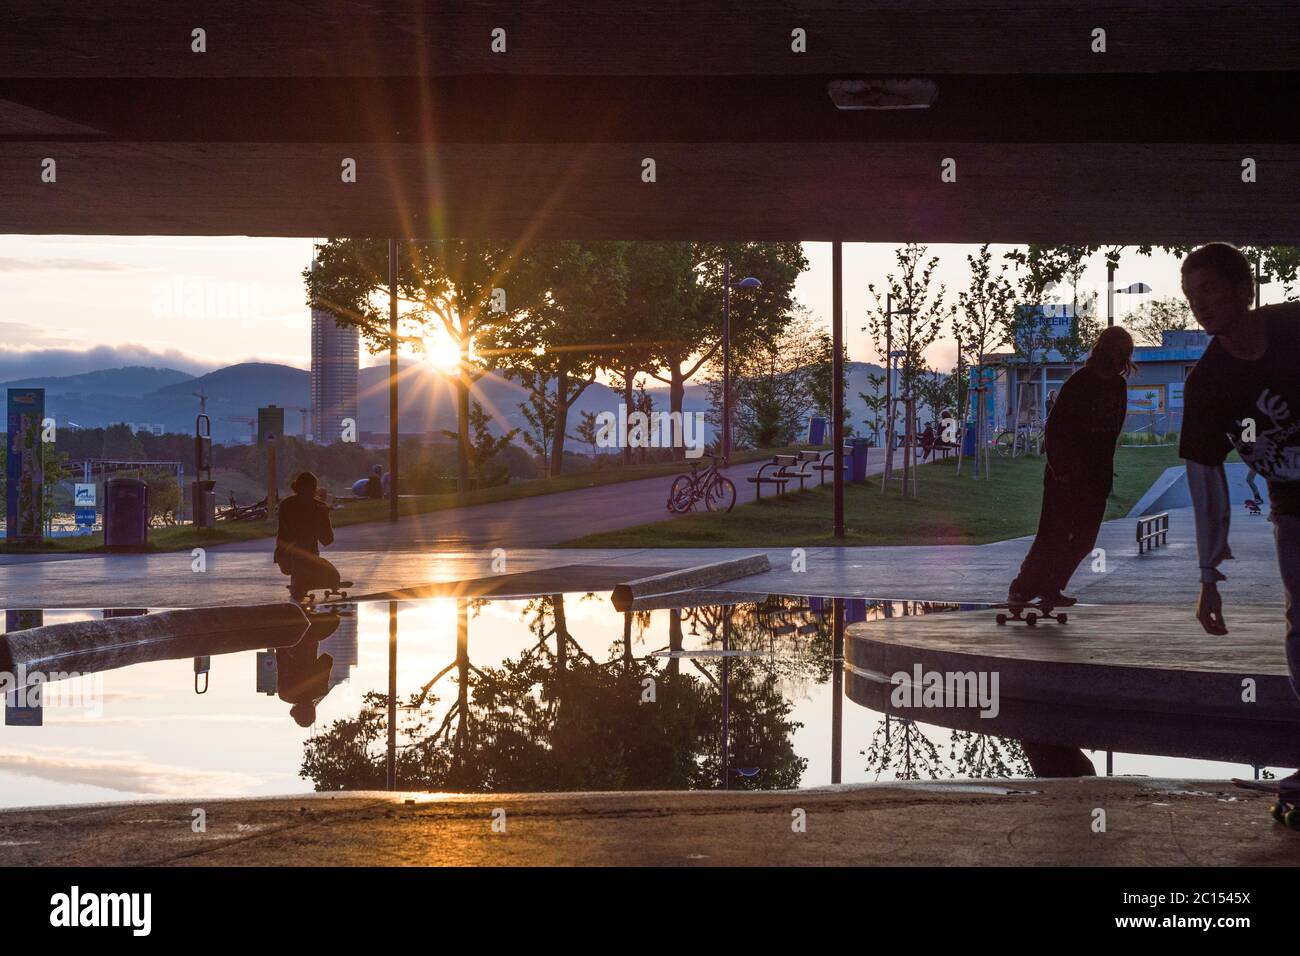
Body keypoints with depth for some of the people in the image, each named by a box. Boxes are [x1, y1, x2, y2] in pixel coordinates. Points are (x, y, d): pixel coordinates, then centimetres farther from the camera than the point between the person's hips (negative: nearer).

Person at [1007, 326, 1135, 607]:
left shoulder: (1117, 387, 8)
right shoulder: (1079, 383, -12)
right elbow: (1054, 427, -13)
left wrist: (1105, 468, 11)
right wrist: (1059, 470, -18)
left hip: (1096, 475, 7)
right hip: (1067, 473, -7)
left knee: (1084, 538, 4)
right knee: (1054, 534, -9)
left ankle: (1050, 589, 13)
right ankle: (1021, 590, -1)